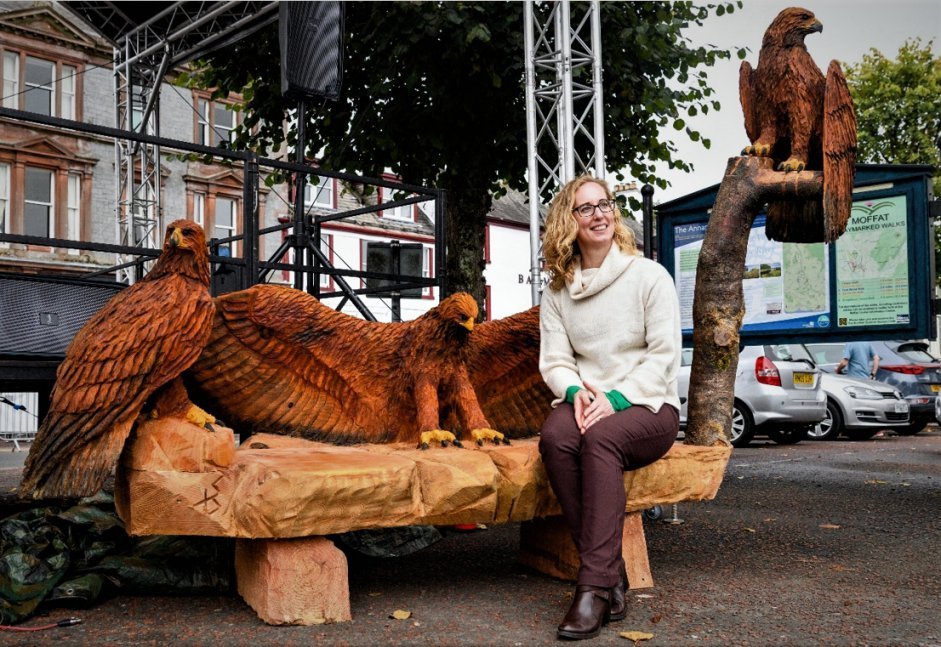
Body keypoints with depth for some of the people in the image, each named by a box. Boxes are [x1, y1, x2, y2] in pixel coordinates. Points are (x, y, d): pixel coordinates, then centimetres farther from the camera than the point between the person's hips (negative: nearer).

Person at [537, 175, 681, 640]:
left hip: (647, 405, -3)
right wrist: (576, 391, -18)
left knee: (600, 438, -36)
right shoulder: (557, 290, 11)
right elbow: (554, 359, 5)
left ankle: (595, 586, -33)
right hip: (586, 402, 3)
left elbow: (664, 355, -6)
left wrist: (616, 399, -19)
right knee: (554, 437, -32)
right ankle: (611, 575, -25)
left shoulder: (649, 276, 1)